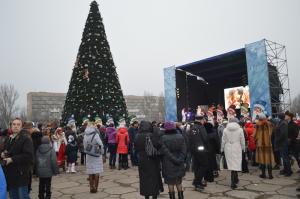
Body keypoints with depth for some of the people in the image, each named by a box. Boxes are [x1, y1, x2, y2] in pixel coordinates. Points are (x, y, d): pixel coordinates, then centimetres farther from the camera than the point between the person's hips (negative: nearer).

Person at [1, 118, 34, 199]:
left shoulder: (26, 138, -12)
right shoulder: (9, 138, 13)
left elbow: (28, 155, -21)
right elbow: (5, 151, 27)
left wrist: (12, 159, -21)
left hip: (21, 173, -8)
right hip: (10, 173, 8)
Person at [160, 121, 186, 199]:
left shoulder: (163, 138, -12)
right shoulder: (180, 137, -3)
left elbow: (164, 152, -17)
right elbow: (184, 151, -6)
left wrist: (174, 159, -12)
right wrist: (179, 160, -10)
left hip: (168, 164, -3)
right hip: (179, 164, 4)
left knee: (170, 183, 9)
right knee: (179, 183, 18)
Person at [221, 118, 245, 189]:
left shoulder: (225, 130, -1)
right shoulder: (240, 130, -4)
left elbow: (223, 141, 2)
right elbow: (242, 141, 0)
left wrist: (222, 149, 12)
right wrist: (243, 148, 14)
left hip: (228, 149, 2)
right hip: (237, 149, -1)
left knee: (231, 164, 11)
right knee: (236, 164, 5)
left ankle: (235, 179, 22)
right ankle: (233, 182, 6)